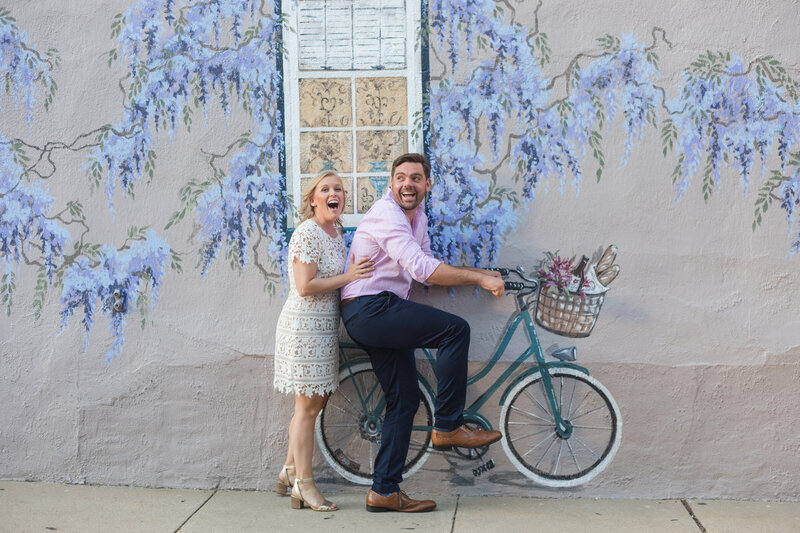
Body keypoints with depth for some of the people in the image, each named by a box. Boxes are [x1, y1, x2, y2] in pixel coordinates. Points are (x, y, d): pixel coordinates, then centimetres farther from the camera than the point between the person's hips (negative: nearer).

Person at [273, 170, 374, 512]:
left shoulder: (336, 232, 13)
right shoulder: (307, 233, -15)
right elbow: (305, 286, -22)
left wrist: (359, 273, 7)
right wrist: (348, 277, -16)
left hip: (324, 327, 9)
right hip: (305, 326, -9)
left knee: (311, 405, 14)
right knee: (308, 407, -3)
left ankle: (289, 474, 27)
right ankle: (304, 485, 6)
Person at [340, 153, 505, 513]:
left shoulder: (418, 218, 18)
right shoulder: (386, 214, -15)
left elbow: (427, 271, 19)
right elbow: (422, 269, -26)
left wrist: (483, 274, 8)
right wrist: (479, 279, -27)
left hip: (381, 315, 10)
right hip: (368, 309, -10)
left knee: (404, 399, 8)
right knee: (455, 329, -18)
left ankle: (384, 491, 12)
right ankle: (447, 427, -10)